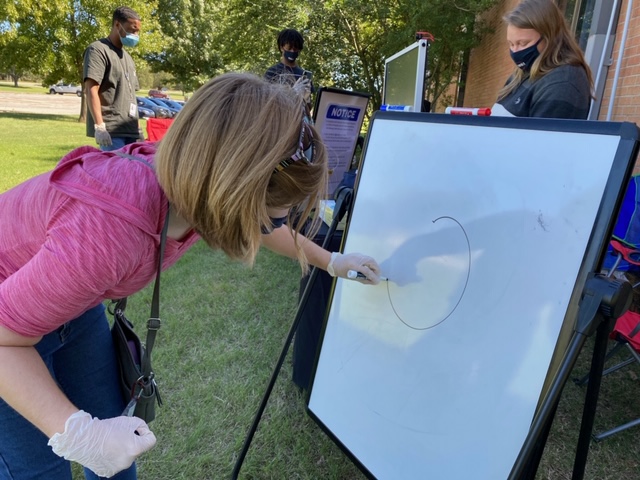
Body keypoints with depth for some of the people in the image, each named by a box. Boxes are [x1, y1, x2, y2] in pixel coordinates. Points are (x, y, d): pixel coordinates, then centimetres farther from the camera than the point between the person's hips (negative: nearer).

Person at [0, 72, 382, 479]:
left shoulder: (196, 182, -21)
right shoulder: (107, 233, -43)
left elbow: (259, 225, 0)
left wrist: (331, 262, 6)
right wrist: (77, 434, -36)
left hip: (73, 295, 6)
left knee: (113, 422, 14)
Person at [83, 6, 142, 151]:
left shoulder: (127, 57, 24)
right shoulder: (98, 50, -3)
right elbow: (91, 90, -13)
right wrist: (99, 126, -23)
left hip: (129, 130, 8)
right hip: (110, 130, -8)